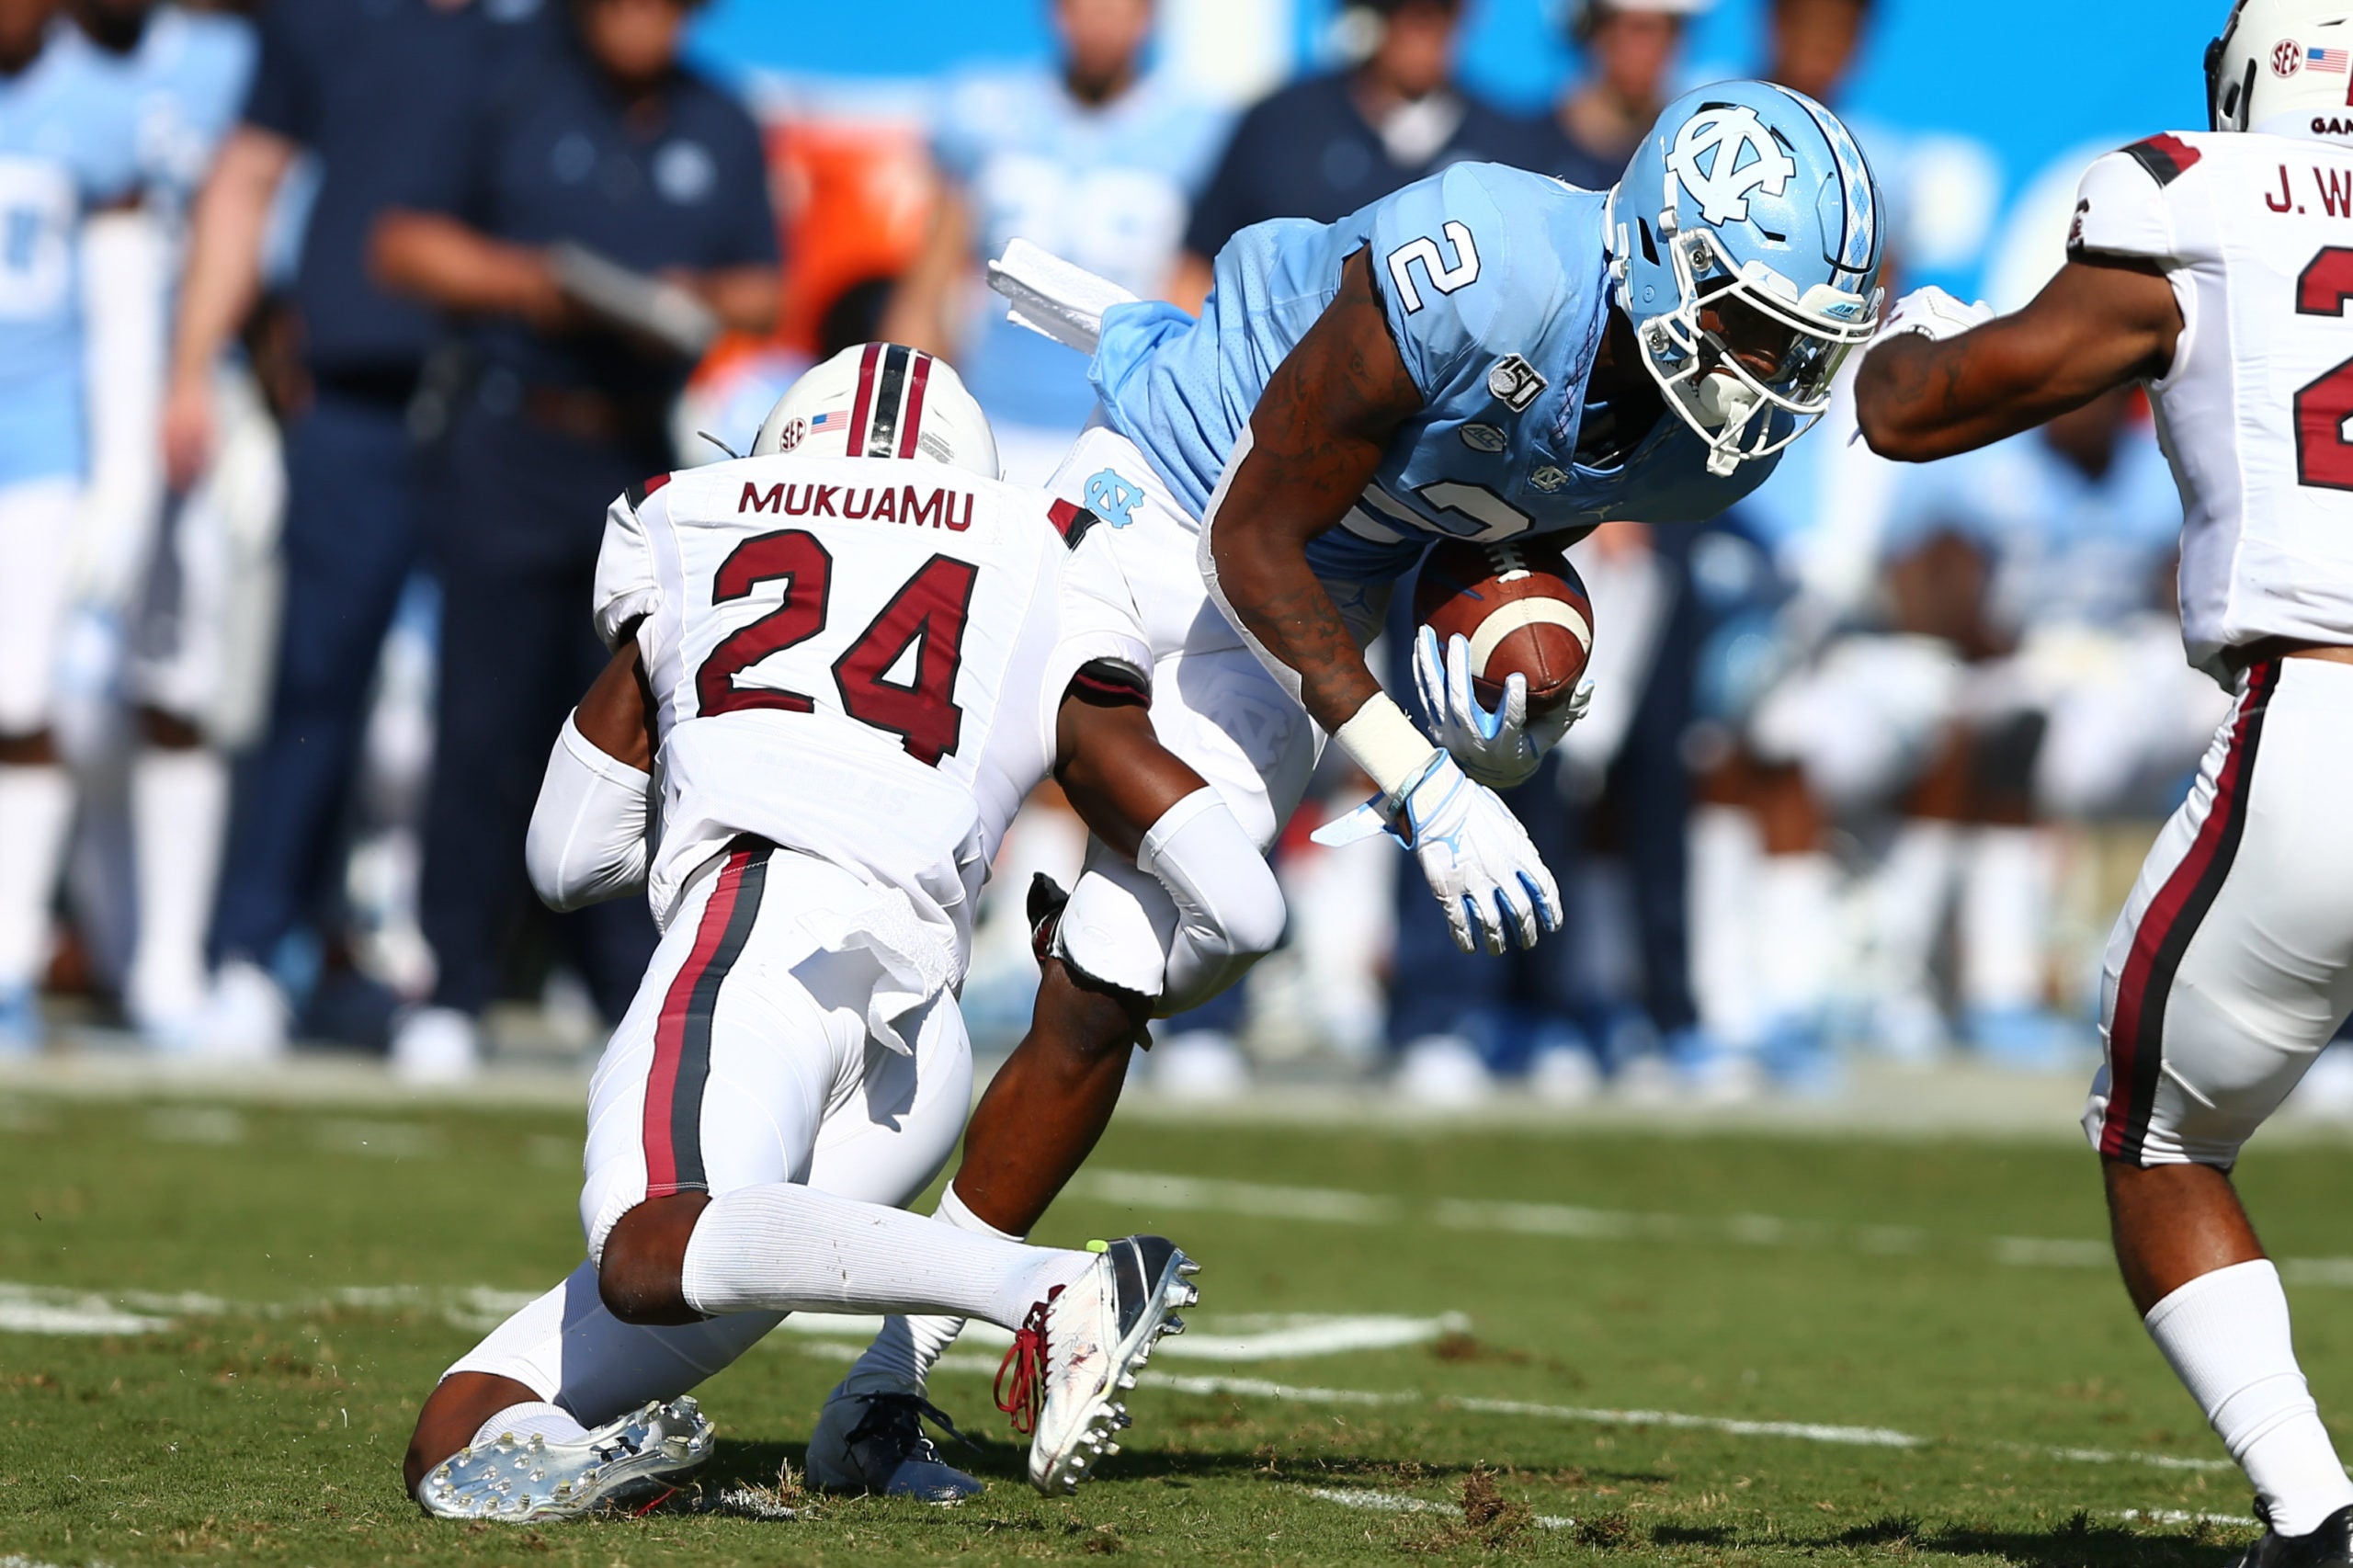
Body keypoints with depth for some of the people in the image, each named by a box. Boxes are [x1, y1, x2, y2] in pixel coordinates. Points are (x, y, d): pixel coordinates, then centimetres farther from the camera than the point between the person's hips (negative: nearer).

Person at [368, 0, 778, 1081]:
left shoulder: (724, 133, 11)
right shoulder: (508, 100, 2)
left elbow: (761, 291, 16)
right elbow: (401, 246, 2)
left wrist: (700, 300, -6)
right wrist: (526, 282, -11)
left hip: (653, 457, 2)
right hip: (510, 455, -2)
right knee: (486, 719, -3)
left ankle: (639, 988, 6)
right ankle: (454, 989, 3)